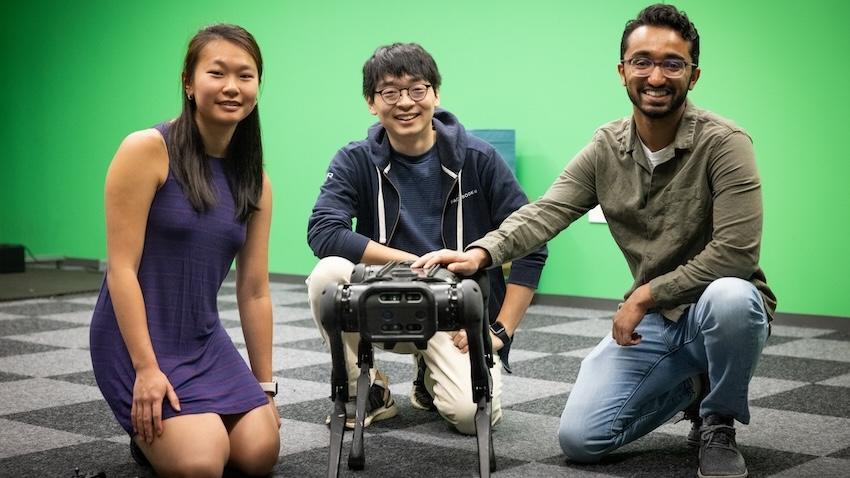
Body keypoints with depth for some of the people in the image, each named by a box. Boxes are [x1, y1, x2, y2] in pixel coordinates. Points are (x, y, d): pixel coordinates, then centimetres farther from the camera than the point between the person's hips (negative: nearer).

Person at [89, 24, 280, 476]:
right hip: (136, 341, -6)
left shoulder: (254, 180, 5)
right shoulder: (147, 150, -14)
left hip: (205, 342, 6)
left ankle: (192, 422, 21)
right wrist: (147, 369, -20)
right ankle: (148, 430, 14)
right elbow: (121, 269, -16)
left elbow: (255, 291, 7)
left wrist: (265, 386, 7)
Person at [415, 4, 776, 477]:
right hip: (649, 319, 4)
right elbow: (545, 213, -13)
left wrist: (645, 296, -21)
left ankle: (719, 426, -9)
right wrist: (480, 253, -32)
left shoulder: (723, 142, -16)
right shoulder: (606, 148, -2)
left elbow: (736, 251, -23)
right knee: (580, 439, -8)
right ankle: (690, 387, 20)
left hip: (726, 310, -4)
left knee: (728, 297, -40)